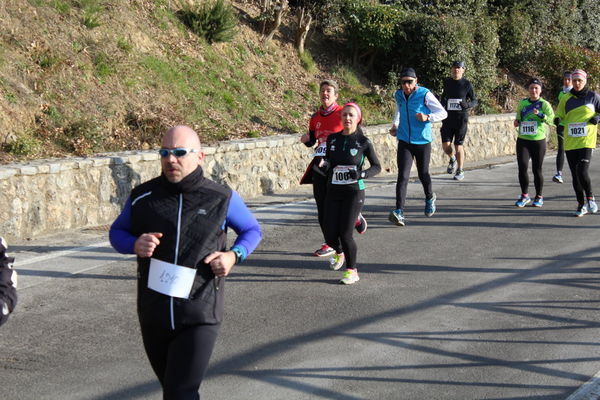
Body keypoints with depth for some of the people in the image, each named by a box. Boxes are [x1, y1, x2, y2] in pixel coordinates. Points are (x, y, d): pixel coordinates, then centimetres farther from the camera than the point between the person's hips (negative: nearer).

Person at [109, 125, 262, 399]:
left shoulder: (222, 199, -3)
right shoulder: (143, 197, 1)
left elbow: (252, 230, 12)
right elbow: (117, 231, 14)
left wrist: (234, 255, -9)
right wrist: (135, 245, -9)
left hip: (200, 317, -3)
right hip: (153, 315, 3)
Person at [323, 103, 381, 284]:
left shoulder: (363, 142, -5)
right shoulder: (332, 139, 6)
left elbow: (377, 166, 1)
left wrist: (362, 174, -18)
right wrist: (325, 165, -6)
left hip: (354, 192, -4)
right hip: (333, 192, 4)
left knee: (345, 233, -12)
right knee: (330, 235, 0)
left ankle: (352, 271, 9)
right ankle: (339, 252, 36)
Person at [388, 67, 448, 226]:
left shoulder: (425, 95, -10)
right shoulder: (398, 95, 4)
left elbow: (443, 113, -8)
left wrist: (427, 117, -25)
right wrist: (395, 126, 12)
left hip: (423, 142, -2)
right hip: (404, 142, 2)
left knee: (423, 174, 14)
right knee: (403, 176, -11)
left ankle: (430, 198, 45)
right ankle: (399, 211, -17)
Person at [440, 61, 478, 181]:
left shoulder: (467, 84, -3)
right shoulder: (447, 83, 7)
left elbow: (475, 101, 3)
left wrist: (467, 105, -18)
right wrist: (442, 102, 5)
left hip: (461, 118, -3)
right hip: (448, 118, 3)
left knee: (459, 146, 0)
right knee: (446, 146, -5)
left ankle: (460, 171, 15)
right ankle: (452, 159, 28)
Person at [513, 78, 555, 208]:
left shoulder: (544, 104, -1)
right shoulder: (522, 103, 9)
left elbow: (552, 118, -14)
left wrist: (540, 115, -31)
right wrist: (517, 122, 2)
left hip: (538, 140, -2)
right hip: (523, 140, 2)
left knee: (537, 170, 2)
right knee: (522, 167, -10)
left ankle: (539, 197, 19)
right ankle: (524, 196, 6)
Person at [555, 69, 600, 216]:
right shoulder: (566, 99, 7)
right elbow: (559, 117, 13)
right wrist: (558, 121, -9)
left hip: (586, 141, -3)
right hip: (570, 142, 3)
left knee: (582, 172, -17)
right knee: (575, 175, 6)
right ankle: (581, 205, 19)